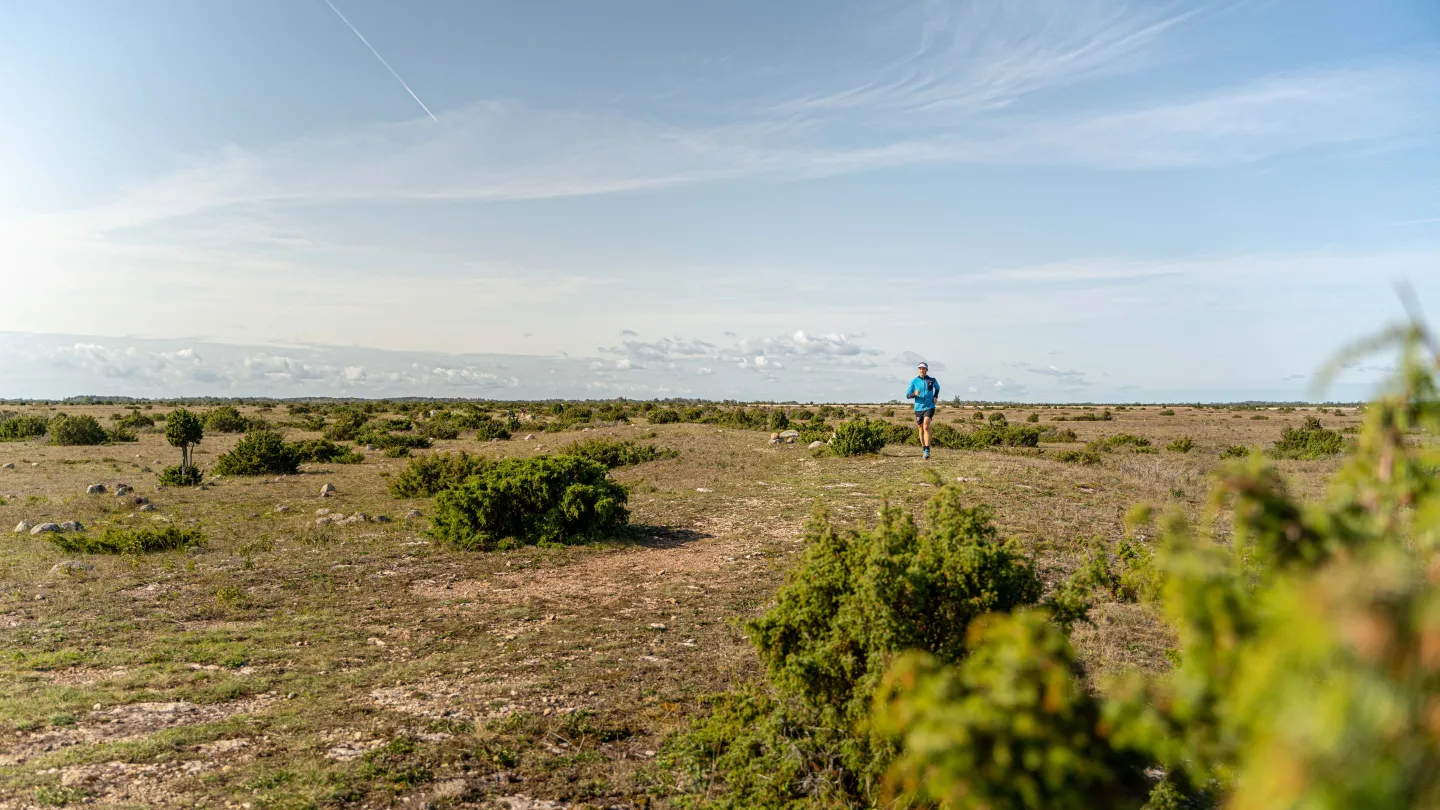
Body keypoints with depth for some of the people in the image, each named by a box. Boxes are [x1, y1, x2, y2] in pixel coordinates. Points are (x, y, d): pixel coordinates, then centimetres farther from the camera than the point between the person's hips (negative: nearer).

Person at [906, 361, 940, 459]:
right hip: (918, 408, 2)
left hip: (929, 407, -2)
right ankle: (923, 447, 35)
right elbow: (908, 395, -1)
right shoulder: (914, 381, 0)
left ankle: (927, 451, -25)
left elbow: (937, 388, 25)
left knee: (926, 427, -20)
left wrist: (936, 397, 7)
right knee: (921, 429, 14)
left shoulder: (932, 380, 1)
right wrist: (914, 394, -22)